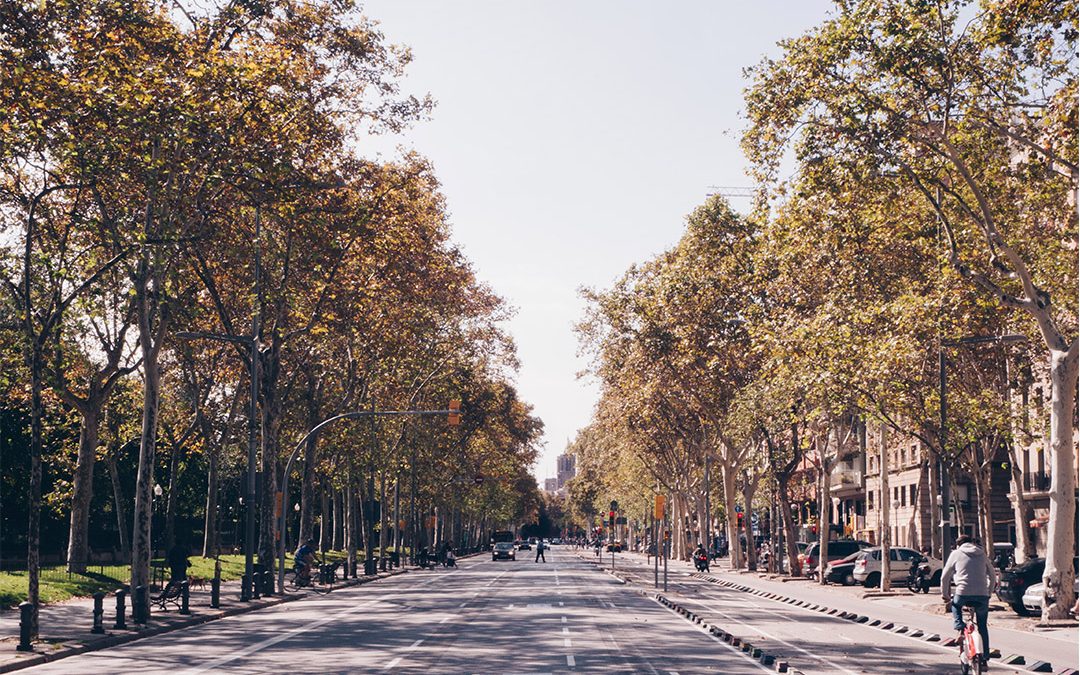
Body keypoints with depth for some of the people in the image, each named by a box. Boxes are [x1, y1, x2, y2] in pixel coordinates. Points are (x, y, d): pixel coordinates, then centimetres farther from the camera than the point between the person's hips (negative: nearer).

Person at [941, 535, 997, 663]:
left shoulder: (956, 554, 10)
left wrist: (945, 595, 22)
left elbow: (945, 576, 11)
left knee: (955, 604, 31)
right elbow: (992, 576, 21)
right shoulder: (982, 554, 18)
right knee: (982, 626, 19)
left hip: (963, 593, -2)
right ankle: (985, 657, 19)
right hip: (982, 595, 3)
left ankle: (960, 631, 8)